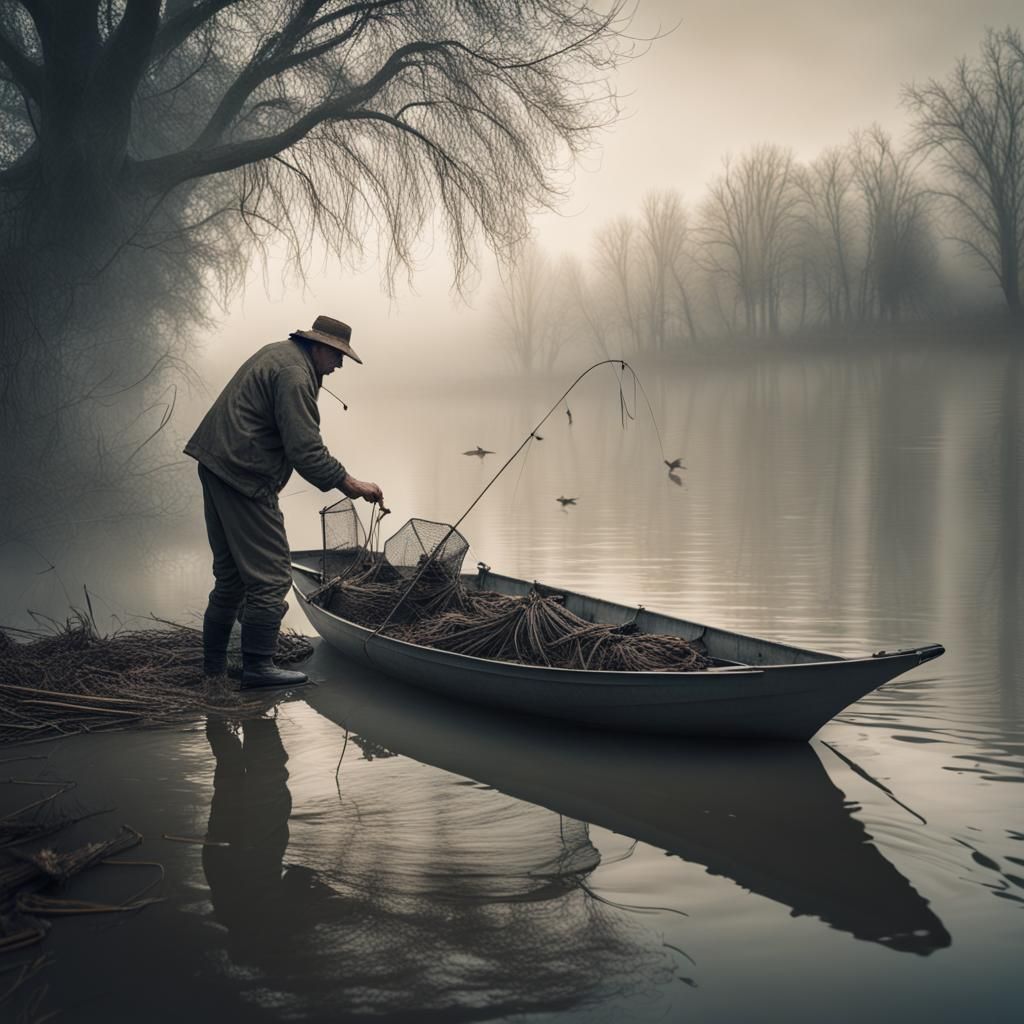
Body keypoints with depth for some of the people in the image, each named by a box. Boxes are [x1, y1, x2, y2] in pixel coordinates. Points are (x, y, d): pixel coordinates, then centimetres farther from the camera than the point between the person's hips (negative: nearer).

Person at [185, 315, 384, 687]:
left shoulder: (278, 353, 18)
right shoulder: (294, 374, -16)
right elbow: (305, 451, -21)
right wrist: (351, 484, -14)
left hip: (216, 466, 11)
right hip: (243, 476, -11)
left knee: (231, 572, 17)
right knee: (270, 573, -5)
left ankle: (214, 660, 23)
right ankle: (257, 666, -2)